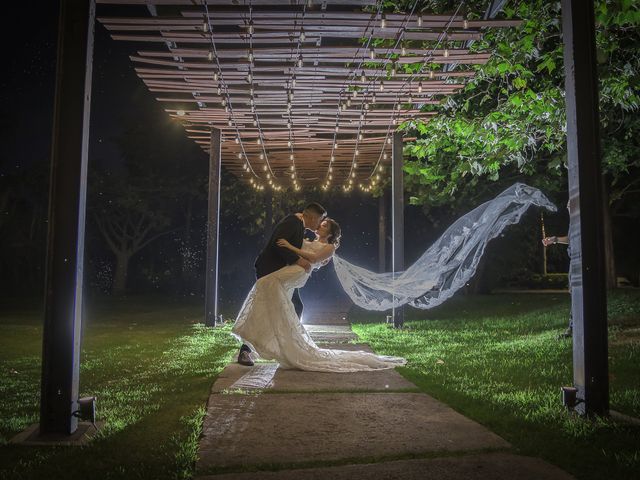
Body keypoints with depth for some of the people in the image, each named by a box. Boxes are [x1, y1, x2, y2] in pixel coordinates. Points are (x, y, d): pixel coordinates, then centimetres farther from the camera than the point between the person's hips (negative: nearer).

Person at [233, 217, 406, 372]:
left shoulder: (329, 247, 13)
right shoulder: (309, 242, 35)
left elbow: (313, 258, -5)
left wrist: (290, 246, -9)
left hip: (299, 271, -8)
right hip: (289, 270, 8)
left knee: (267, 283, -32)